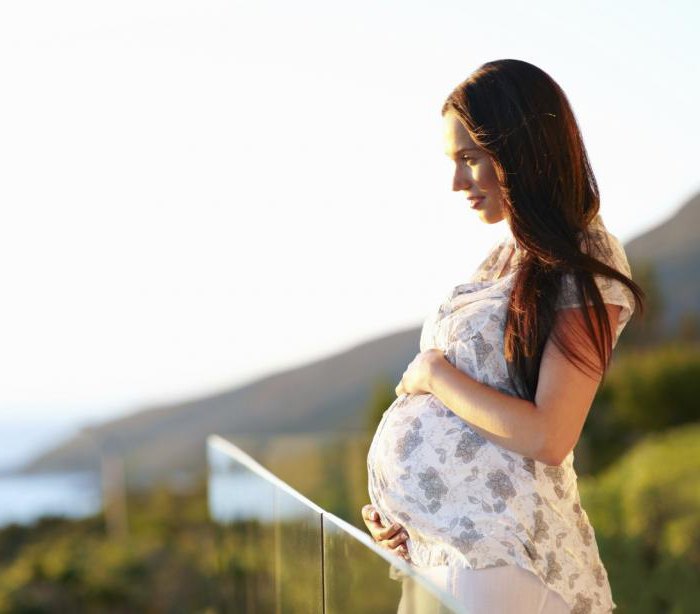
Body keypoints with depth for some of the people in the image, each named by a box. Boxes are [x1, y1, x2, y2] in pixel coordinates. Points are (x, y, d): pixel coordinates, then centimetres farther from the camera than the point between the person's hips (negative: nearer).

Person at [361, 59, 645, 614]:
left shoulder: (587, 266, -12)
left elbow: (547, 438, -20)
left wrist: (434, 373, -11)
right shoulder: (506, 256, 11)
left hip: (495, 553, -7)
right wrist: (398, 505, 3)